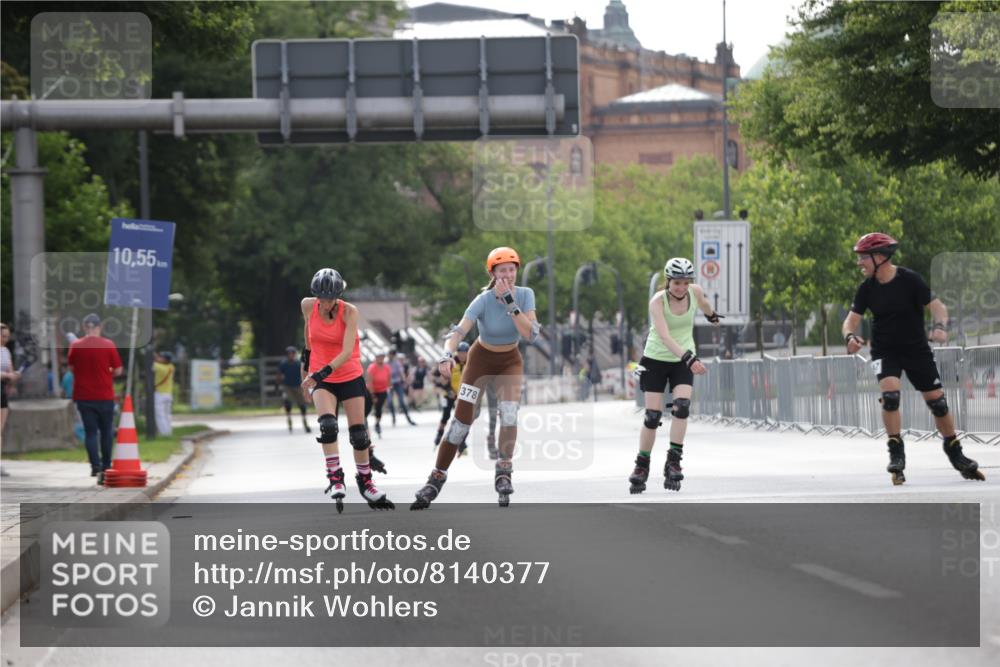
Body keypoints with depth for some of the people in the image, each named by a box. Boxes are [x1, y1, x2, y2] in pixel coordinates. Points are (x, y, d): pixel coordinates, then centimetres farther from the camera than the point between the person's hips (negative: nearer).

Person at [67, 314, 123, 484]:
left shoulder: (75, 346, -4)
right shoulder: (108, 345, -7)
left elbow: (71, 366, 6)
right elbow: (118, 371, -3)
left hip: (84, 397, 0)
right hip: (105, 396, 0)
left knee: (90, 432, 3)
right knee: (106, 432, 14)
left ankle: (96, 467, -13)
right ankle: (106, 467, 16)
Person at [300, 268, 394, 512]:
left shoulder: (349, 312, -19)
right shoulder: (308, 306, -10)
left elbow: (347, 351, -28)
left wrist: (322, 372, -39)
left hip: (350, 376, -1)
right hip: (321, 379, 1)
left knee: (359, 433, 3)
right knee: (328, 425, -24)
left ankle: (365, 481, 22)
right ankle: (335, 478, -17)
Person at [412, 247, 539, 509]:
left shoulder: (525, 295, -16)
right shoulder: (484, 300, -24)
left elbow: (531, 335, -27)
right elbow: (458, 331, -36)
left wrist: (510, 303, -35)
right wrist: (447, 356, -55)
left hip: (510, 361, 2)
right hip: (481, 359, -2)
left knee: (509, 413, -22)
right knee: (462, 419, -10)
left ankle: (503, 473, -6)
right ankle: (436, 480, 0)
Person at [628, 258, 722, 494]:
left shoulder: (695, 292, -11)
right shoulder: (658, 301, -23)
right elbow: (664, 336, -36)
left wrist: (712, 315, 37)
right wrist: (689, 358, -48)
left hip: (683, 360, 2)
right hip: (656, 359, -2)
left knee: (682, 406, -20)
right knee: (652, 416, -5)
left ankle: (674, 461, -15)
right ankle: (641, 466, 10)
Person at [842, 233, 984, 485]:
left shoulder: (910, 280, -15)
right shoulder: (867, 288, -5)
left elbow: (937, 306, -14)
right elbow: (852, 319, -2)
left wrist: (940, 326, -35)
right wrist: (850, 337, -24)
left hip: (917, 349, -1)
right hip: (884, 351, 1)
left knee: (937, 400, 0)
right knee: (890, 394, -24)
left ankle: (955, 454, 19)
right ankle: (896, 453, -13)